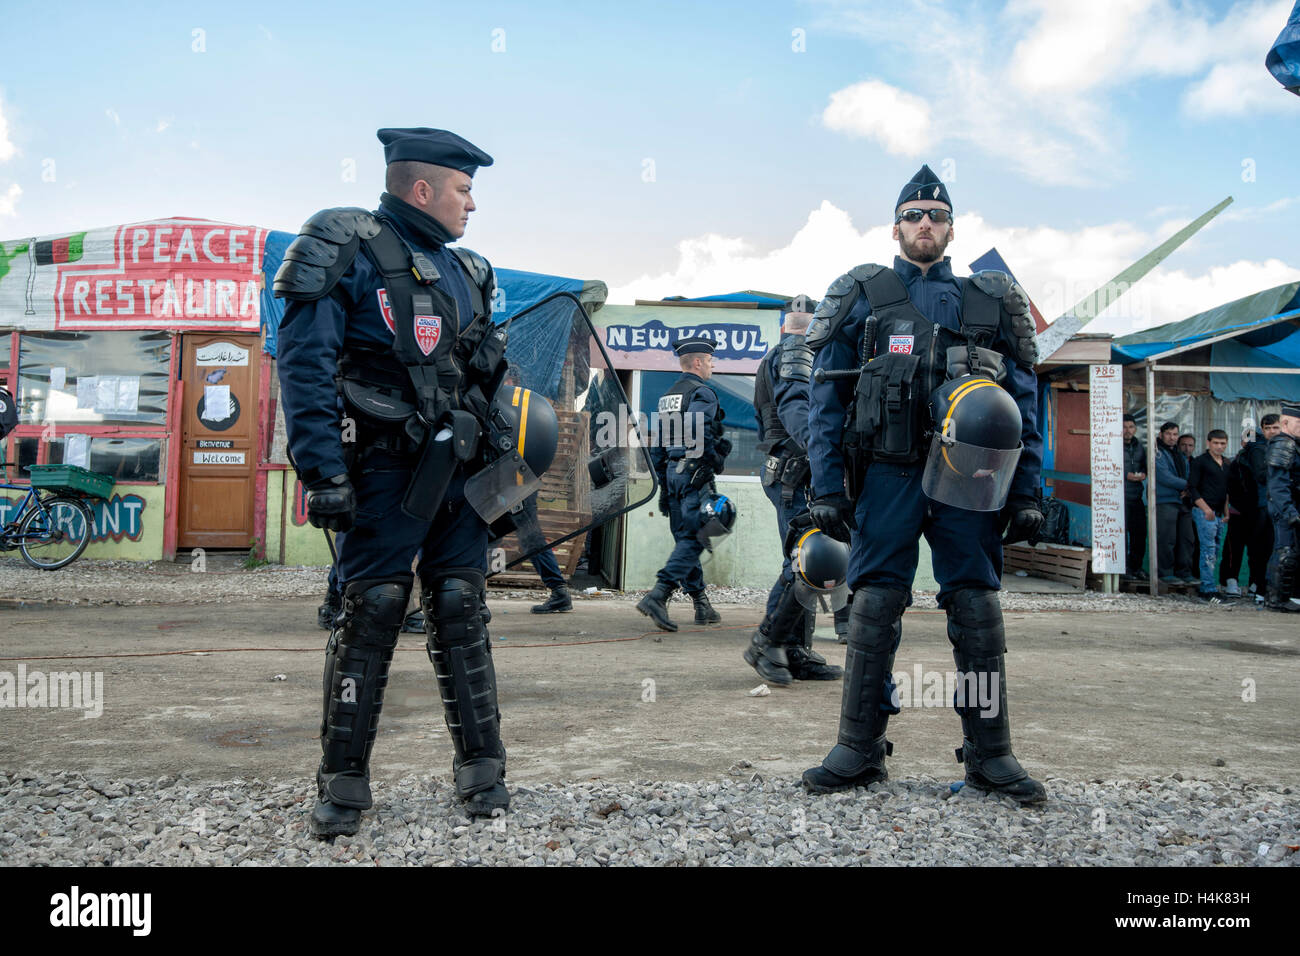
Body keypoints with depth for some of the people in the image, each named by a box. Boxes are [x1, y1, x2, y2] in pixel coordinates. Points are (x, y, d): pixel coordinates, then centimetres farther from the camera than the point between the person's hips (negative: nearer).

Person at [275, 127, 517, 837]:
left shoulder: (464, 271, 19)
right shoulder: (350, 249, -2)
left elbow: (492, 375, 24)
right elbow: (304, 363, -10)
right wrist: (322, 472, -18)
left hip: (456, 465, 6)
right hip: (385, 465, -5)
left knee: (459, 608, 5)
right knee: (373, 608, -6)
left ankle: (481, 770, 14)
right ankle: (343, 783, 8)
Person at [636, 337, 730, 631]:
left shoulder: (667, 396, 18)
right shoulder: (702, 392, -7)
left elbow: (657, 444, 17)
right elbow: (698, 433, -22)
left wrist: (662, 484, 19)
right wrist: (715, 461, -7)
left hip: (672, 472, 9)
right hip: (695, 474, -9)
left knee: (684, 538, 10)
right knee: (693, 539, -9)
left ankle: (702, 605, 16)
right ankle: (657, 596, -21)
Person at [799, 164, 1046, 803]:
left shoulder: (992, 302, 16)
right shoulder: (861, 297, 11)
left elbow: (1023, 402, 13)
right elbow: (825, 397, 6)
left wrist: (1026, 493, 4)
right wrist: (827, 487, -4)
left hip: (966, 479, 2)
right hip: (886, 475, -1)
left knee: (978, 610, 2)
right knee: (874, 607, -1)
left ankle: (990, 755, 12)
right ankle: (859, 749, 8)